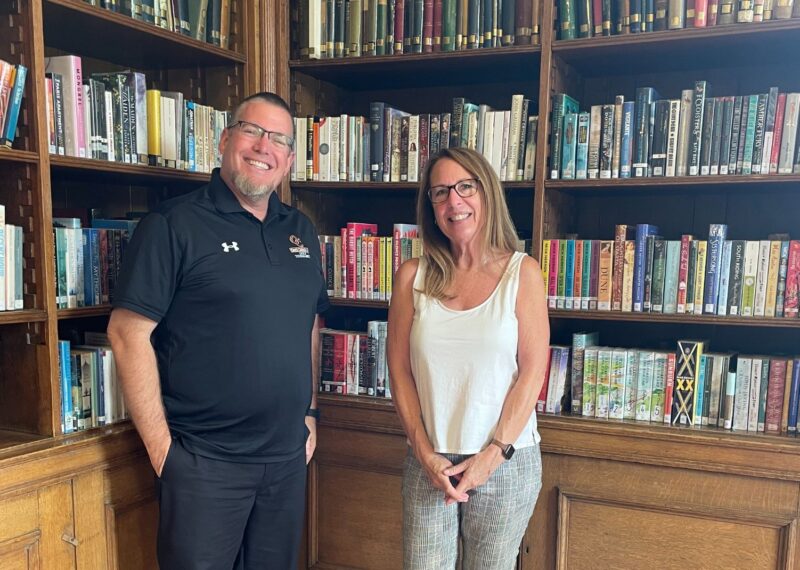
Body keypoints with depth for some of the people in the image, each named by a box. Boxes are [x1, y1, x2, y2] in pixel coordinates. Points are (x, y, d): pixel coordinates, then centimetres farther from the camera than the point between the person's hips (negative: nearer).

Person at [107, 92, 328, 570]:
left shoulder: (301, 230, 9)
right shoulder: (175, 224, -9)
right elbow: (128, 332, -13)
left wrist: (310, 411, 12)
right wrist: (160, 445, -14)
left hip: (288, 457, 6)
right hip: (204, 460, -6)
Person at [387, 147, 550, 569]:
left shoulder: (522, 272, -3)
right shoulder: (413, 276, 0)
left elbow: (532, 372, -5)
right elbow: (400, 370, 1)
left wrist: (494, 454, -9)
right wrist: (426, 454, -5)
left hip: (507, 462, -1)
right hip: (428, 462, 1)